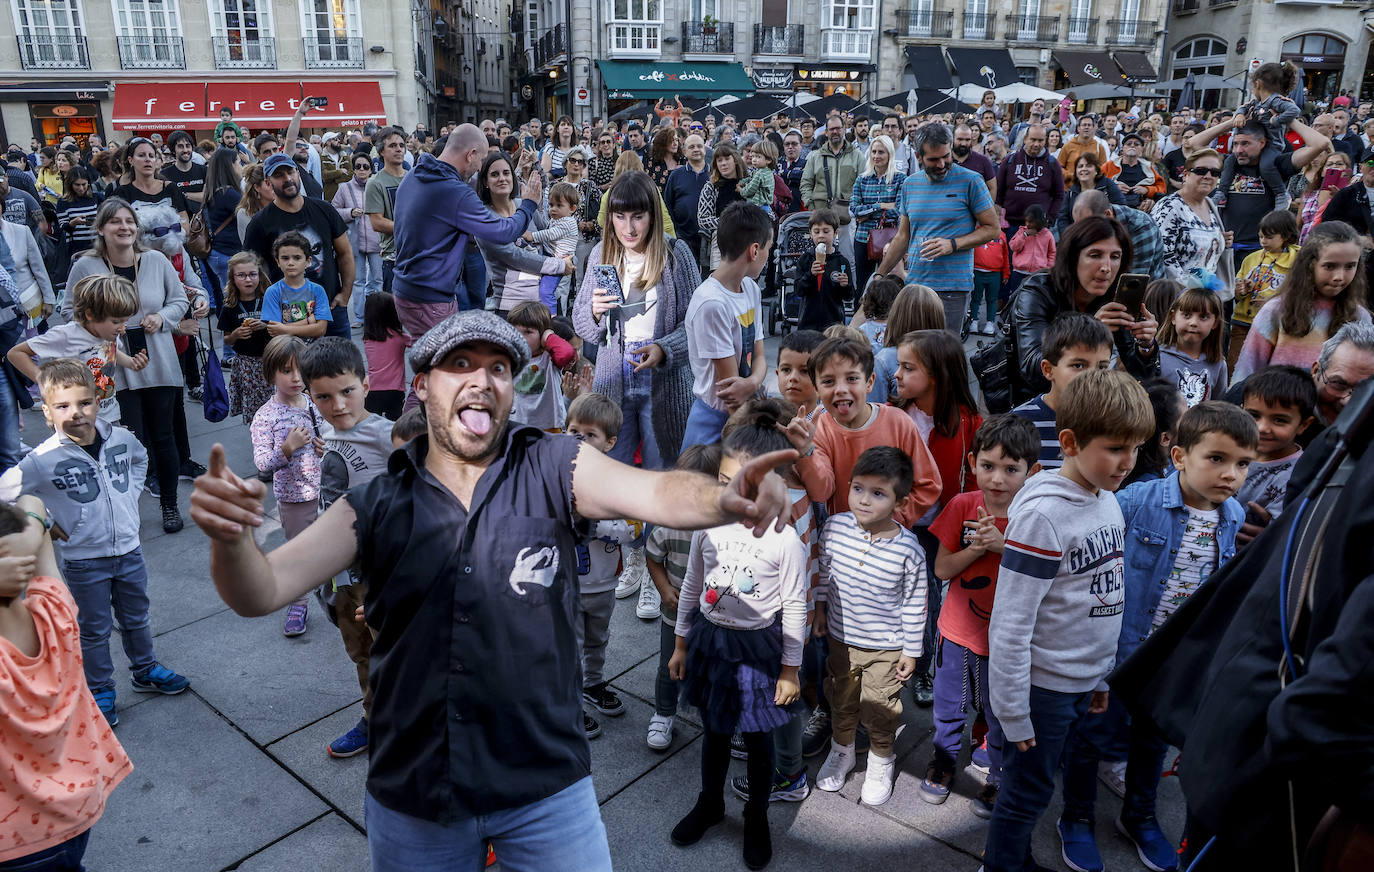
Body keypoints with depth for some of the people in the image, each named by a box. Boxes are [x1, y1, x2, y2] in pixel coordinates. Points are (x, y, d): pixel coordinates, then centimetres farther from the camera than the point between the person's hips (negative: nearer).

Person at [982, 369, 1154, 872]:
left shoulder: (1108, 499, 3)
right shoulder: (1042, 512, -22)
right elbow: (1011, 623, -21)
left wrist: (1103, 676, 17)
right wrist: (1013, 712, -16)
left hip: (1086, 682, 7)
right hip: (1045, 684, -7)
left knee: (1033, 788, 20)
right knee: (1027, 792, 8)